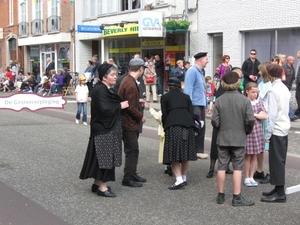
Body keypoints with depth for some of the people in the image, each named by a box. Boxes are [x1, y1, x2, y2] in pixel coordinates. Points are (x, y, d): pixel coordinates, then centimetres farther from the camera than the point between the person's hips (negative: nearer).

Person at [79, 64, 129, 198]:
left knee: (104, 157, 14)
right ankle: (102, 187, 3)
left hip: (109, 128, 10)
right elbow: (104, 109, -25)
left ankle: (97, 183, 24)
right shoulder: (99, 90, -17)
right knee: (104, 156, -4)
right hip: (103, 130, -10)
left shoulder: (107, 89, 13)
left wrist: (122, 104, 4)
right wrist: (120, 106, -15)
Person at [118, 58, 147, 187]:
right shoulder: (131, 84, -24)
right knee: (132, 150, -3)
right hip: (129, 123, -10)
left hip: (130, 122, 10)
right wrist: (141, 117, -12)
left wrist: (138, 101, 12)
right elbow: (131, 108, -24)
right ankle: (127, 179, 5)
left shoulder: (127, 80, 8)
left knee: (133, 149, 18)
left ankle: (132, 174, 29)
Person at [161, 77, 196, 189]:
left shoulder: (165, 97, 14)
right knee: (185, 153, 11)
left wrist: (165, 128, 19)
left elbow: (164, 115, 8)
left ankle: (179, 180, -14)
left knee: (173, 155, -3)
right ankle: (184, 178, 17)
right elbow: (192, 113, 13)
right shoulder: (186, 97, 21)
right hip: (187, 125, 3)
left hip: (173, 126, -3)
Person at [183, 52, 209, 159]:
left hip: (201, 105, 9)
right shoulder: (192, 71, -11)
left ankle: (199, 151, 19)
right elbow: (188, 89, -17)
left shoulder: (200, 72, 18)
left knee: (201, 129, 11)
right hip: (194, 105, -9)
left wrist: (205, 105, 19)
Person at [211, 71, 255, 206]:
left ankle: (221, 195, 19)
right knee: (238, 167, 5)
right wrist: (246, 131, 7)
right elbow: (250, 121, -12)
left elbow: (214, 121, -8)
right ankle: (237, 197, 7)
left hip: (223, 139, 2)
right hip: (239, 139, -2)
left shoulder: (219, 100, -6)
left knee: (222, 166, 10)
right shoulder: (244, 100, -10)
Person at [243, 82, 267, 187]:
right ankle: (246, 178, 14)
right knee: (247, 156, 3)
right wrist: (258, 115, -6)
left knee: (254, 156, 9)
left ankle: (251, 177, 19)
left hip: (257, 131, 4)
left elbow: (265, 116, 0)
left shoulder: (259, 103, 8)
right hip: (247, 131, -4)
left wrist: (254, 115, -10)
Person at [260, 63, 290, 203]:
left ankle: (280, 193, 0)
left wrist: (268, 133, -15)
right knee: (280, 160, 14)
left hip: (277, 129, -9)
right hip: (285, 128, 9)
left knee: (276, 161, -4)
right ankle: (278, 189, 21)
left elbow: (272, 114, -19)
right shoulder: (285, 89, 11)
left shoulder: (273, 90, -15)